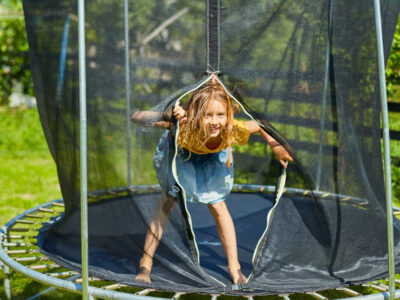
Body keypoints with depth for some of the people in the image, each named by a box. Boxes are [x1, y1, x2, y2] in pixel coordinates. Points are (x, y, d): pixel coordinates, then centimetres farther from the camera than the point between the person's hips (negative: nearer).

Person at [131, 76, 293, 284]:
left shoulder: (234, 130, -42)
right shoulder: (183, 128, -48)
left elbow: (258, 126, -19)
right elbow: (137, 118, -49)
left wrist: (276, 147, -6)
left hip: (212, 158, 2)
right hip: (180, 152, -2)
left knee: (218, 207, 5)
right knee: (167, 202, 1)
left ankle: (234, 268, 17)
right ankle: (145, 264, 13)